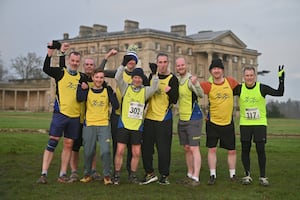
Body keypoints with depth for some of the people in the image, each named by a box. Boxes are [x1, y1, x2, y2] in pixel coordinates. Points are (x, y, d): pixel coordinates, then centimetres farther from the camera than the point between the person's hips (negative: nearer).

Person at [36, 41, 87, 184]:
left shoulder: (82, 78, 12)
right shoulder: (61, 73, 2)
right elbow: (46, 69, -15)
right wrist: (50, 52, -25)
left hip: (75, 115, 4)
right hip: (60, 113, -4)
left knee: (68, 145, 6)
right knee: (52, 142, -6)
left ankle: (62, 175, 13)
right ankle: (44, 174, -3)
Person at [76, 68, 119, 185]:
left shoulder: (107, 91, 6)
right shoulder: (87, 91, 7)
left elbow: (116, 106, -4)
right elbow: (79, 98, -15)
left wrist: (110, 92, -11)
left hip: (104, 125, -1)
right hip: (89, 125, 1)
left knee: (105, 151, -12)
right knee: (88, 152, 5)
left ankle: (107, 175, 3)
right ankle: (88, 175, 25)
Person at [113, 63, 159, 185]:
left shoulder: (145, 91, 7)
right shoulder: (126, 88, 2)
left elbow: (155, 88, -9)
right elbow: (118, 78, -11)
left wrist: (154, 74, -17)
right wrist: (124, 64, -19)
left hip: (137, 126, 2)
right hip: (124, 125, -2)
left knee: (136, 153, 5)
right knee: (120, 151, -3)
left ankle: (133, 175, 21)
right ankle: (116, 175, 10)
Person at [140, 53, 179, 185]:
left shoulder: (172, 79, -6)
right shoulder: (153, 75, 9)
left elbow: (174, 100, -13)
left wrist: (170, 91, -31)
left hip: (164, 119, -5)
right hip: (149, 117, 5)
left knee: (163, 149, -2)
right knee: (146, 147, 9)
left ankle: (164, 175, 12)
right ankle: (150, 173, 22)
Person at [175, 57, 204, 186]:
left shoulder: (190, 79, -14)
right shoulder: (176, 80, 8)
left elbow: (201, 95, -27)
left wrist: (195, 84, -46)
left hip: (193, 119, -8)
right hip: (181, 119, 8)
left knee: (194, 148, -9)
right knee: (186, 149, 13)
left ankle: (196, 178, -8)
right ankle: (190, 174, 22)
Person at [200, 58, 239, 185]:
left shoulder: (230, 82, -2)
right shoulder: (209, 86, -8)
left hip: (228, 122, 2)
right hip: (212, 122, -2)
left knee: (232, 150, 8)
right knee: (212, 149, 1)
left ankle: (232, 174, 24)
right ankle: (212, 175, 13)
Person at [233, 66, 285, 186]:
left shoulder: (262, 88, -6)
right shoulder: (239, 89, -1)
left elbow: (279, 93, -10)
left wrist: (281, 79, -17)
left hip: (260, 123, -1)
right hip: (245, 124, 2)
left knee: (261, 150, -3)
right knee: (245, 150, 5)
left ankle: (262, 177, 8)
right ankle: (247, 175, 18)